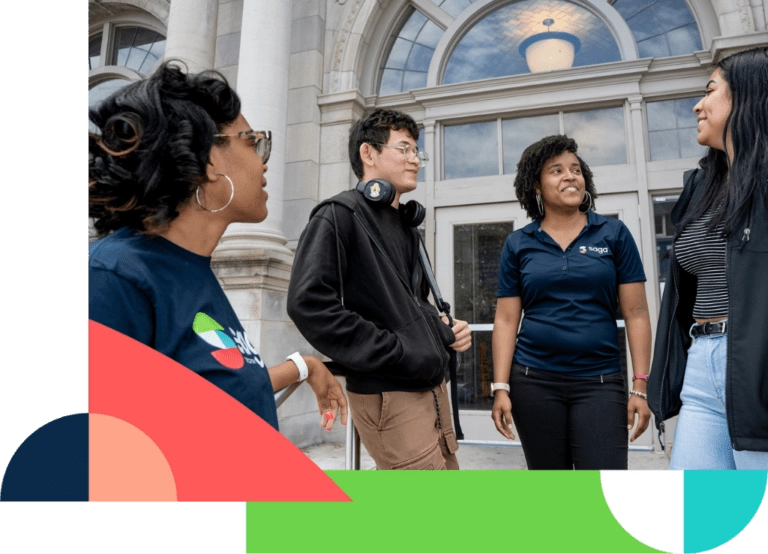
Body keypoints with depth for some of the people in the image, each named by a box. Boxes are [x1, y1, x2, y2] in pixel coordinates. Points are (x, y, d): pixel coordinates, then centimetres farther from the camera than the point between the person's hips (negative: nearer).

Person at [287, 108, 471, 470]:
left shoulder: (405, 225, 19)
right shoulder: (339, 216, -8)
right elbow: (309, 303, -21)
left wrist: (444, 333, 6)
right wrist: (392, 351, -19)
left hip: (430, 386, 9)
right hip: (388, 394, -9)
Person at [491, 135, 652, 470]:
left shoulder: (614, 234, 3)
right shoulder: (518, 244, 4)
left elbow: (636, 314, 1)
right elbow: (506, 320, 2)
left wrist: (641, 385, -4)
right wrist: (500, 388, -4)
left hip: (601, 382, 0)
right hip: (534, 382, 1)